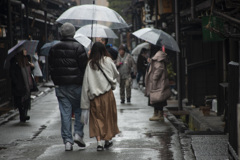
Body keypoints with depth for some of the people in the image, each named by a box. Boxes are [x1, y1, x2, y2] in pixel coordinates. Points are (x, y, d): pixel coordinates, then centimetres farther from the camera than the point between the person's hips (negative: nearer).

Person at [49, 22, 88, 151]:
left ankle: (67, 140, 2)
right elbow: (84, 67, -9)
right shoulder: (78, 47, -8)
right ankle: (78, 133, -1)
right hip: (76, 85, -3)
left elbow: (51, 68, 12)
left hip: (60, 86, 3)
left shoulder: (54, 49, 6)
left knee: (65, 113, 4)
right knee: (79, 110, 12)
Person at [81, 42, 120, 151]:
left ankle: (99, 142, -7)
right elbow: (116, 74, 6)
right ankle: (108, 140, 23)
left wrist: (85, 102, -2)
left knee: (97, 118, 5)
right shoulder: (108, 61, -4)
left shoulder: (90, 64, -3)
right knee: (108, 116, 14)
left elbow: (86, 82, -4)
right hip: (107, 94, 0)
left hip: (94, 96, 0)